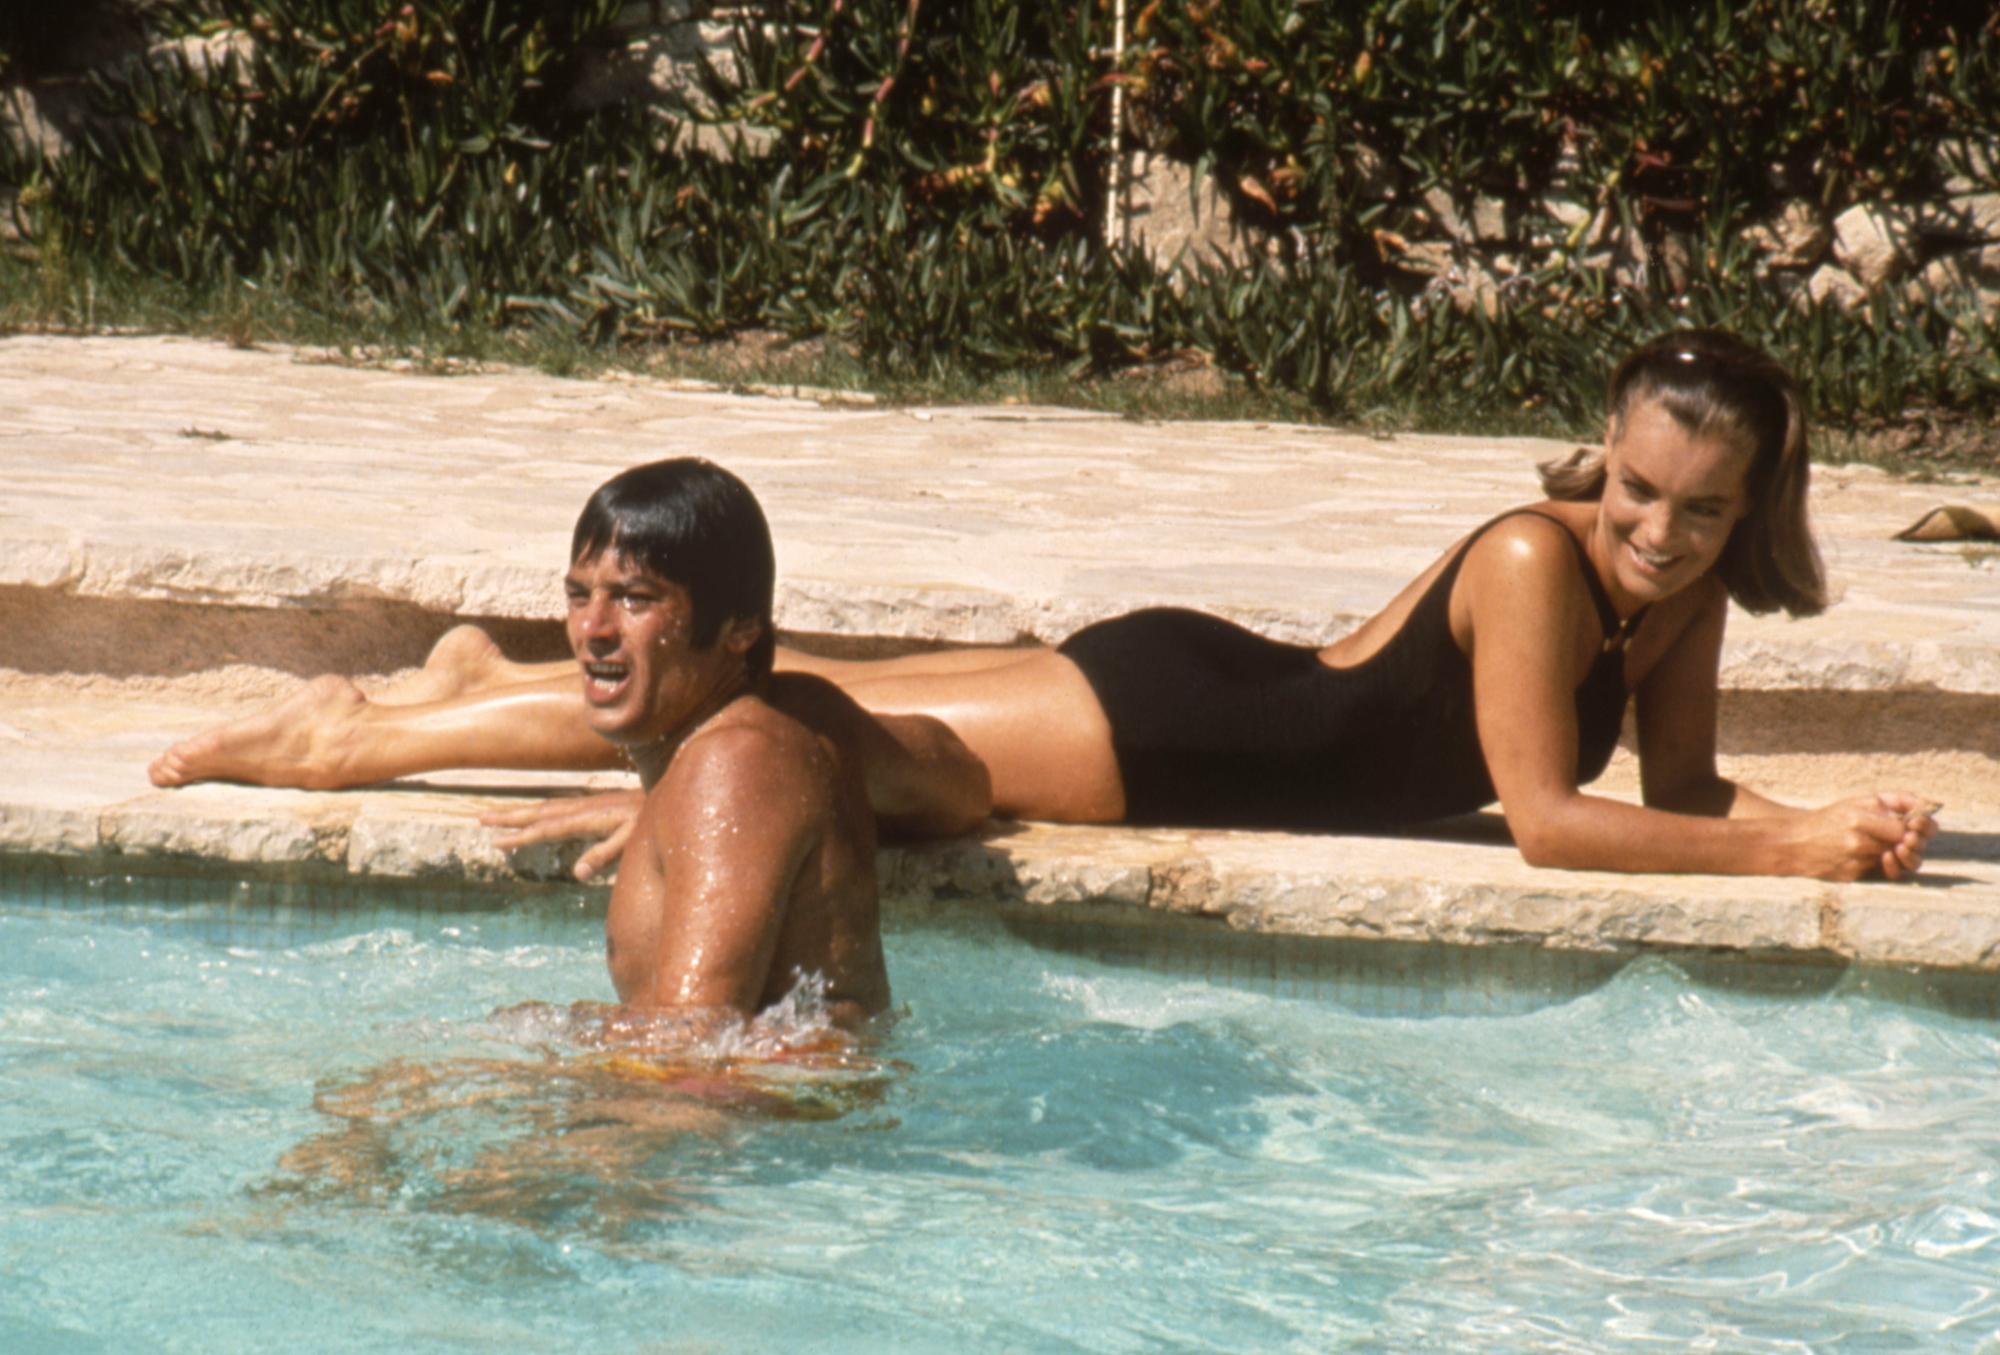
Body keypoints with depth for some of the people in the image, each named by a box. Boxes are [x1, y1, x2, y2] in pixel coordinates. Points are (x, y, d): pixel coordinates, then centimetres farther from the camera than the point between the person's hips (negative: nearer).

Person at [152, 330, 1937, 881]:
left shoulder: (1685, 594, -5)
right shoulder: (1537, 562, -28)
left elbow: (1680, 783, 2)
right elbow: (1547, 819, -31)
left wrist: (1826, 820, -16)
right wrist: (1788, 852, -32)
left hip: (1221, 701, 7)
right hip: (1157, 720, -7)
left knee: (825, 703, 20)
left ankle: (496, 681, 36)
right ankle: (355, 738, 13)